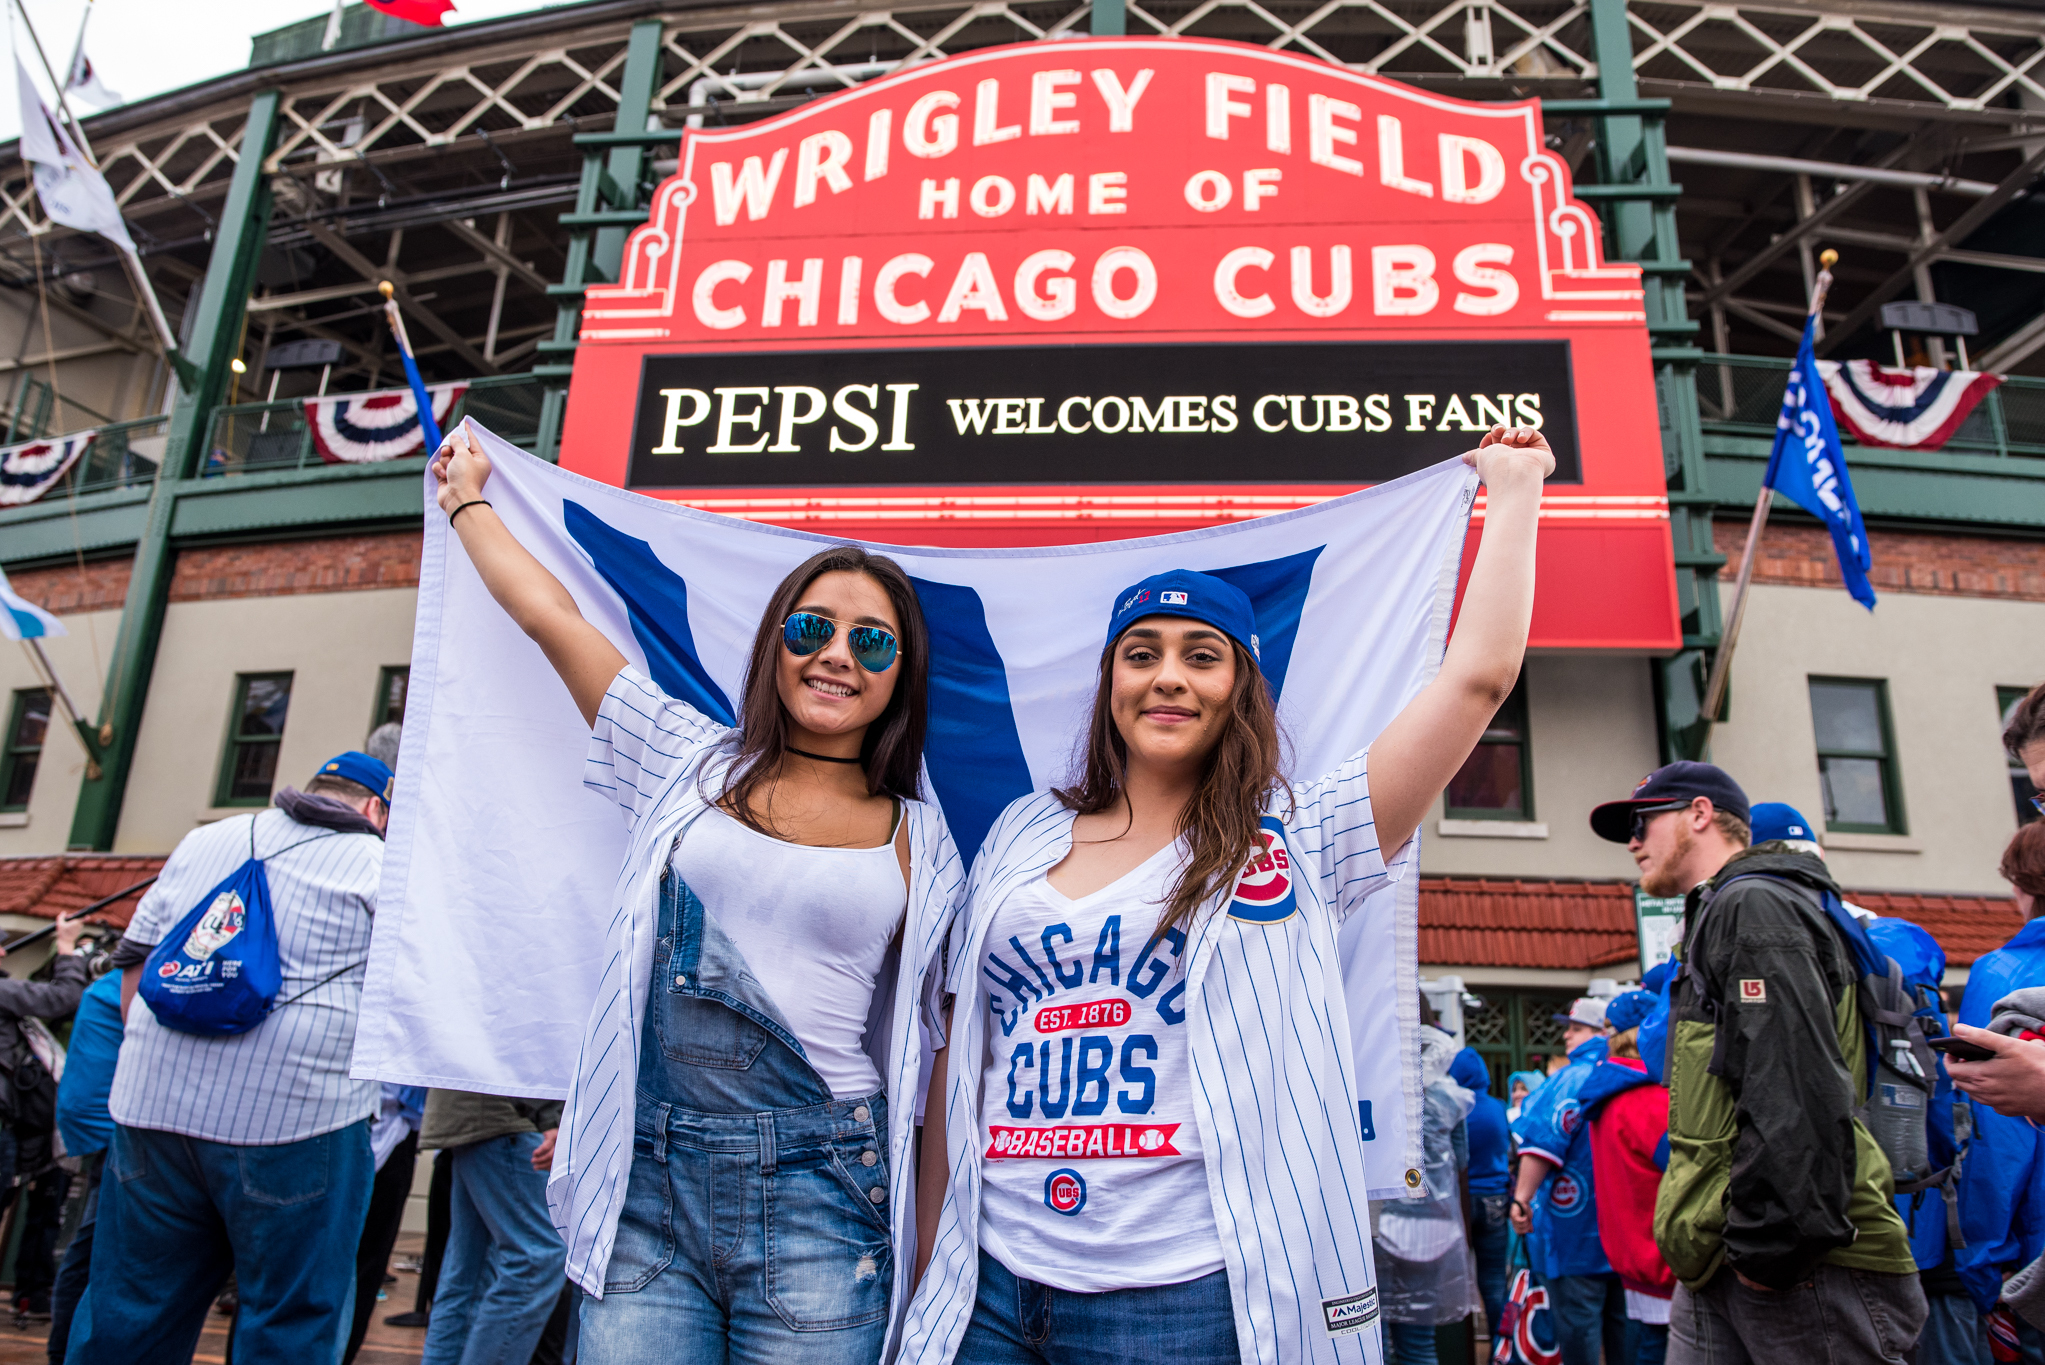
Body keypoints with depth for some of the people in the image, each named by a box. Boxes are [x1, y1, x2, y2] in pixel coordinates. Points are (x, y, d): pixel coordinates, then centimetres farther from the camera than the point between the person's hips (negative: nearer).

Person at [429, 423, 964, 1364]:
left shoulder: (920, 844, 5)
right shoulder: (693, 765, 7)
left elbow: (931, 1050, 9)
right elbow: (549, 614, 12)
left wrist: (934, 1254, 8)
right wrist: (466, 501, 25)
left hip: (817, 1197, -1)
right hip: (647, 1184, 1)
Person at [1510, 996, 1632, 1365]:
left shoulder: (1574, 1079, -16)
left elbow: (1543, 1142, -23)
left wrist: (1522, 1197, -21)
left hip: (1575, 1226, -8)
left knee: (1576, 1323, 1)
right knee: (1621, 1321, 16)